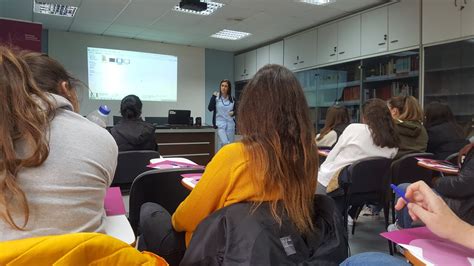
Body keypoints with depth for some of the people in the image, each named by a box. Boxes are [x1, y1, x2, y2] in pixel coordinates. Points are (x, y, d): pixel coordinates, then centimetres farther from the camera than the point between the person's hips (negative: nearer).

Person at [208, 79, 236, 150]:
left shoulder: (232, 99, 6)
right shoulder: (216, 97, -1)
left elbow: (235, 110, 17)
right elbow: (210, 108, -12)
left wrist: (233, 112, -5)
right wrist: (213, 96, -16)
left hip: (230, 124, 4)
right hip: (220, 123, -3)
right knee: (225, 143, -22)